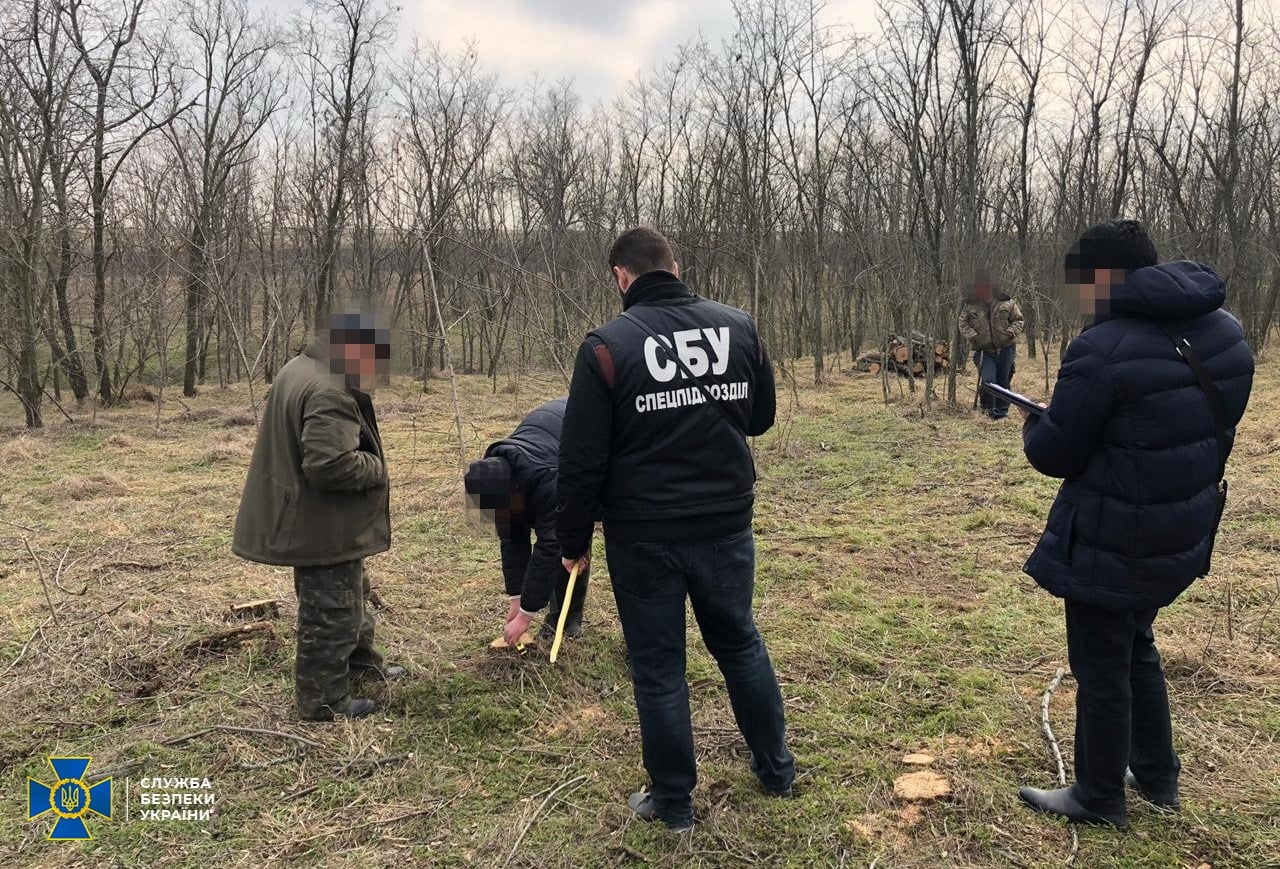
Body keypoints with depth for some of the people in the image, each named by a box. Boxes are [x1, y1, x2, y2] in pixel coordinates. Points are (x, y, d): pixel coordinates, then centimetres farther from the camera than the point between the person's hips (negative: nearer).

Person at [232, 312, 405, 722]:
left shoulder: (300, 368, 7)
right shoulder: (330, 392, -28)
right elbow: (330, 464, -34)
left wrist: (367, 461, 11)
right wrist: (376, 468, -16)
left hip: (307, 522, 11)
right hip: (325, 529, -11)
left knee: (351, 595, 27)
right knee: (331, 615, 4)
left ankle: (362, 661, 44)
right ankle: (324, 702, 18)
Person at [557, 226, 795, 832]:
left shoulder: (607, 346, -12)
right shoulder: (738, 326, 0)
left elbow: (582, 459, -11)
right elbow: (762, 417, 13)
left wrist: (574, 540, 0)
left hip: (644, 536, -4)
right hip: (726, 525, 4)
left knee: (657, 666, 10)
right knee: (740, 644, 22)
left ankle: (673, 801, 23)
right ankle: (776, 769, 36)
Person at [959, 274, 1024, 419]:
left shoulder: (1006, 302, 0)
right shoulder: (970, 306, 0)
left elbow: (1018, 320, 6)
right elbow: (963, 324, 2)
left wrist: (1011, 332, -12)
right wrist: (972, 336, -15)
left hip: (1006, 349, 1)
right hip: (984, 351, -1)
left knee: (1004, 382, 10)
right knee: (987, 381, -16)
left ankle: (1002, 409, 27)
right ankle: (989, 408, 6)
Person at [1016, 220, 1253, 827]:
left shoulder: (1103, 349, -23)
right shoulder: (1224, 331, 3)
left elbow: (1056, 455, -17)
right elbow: (1206, 427, 14)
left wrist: (1032, 426, 6)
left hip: (1110, 545, -8)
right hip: (1182, 533, 8)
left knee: (1102, 669, 8)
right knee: (1136, 646, 27)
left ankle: (1099, 799, 25)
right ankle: (1158, 776, 40)